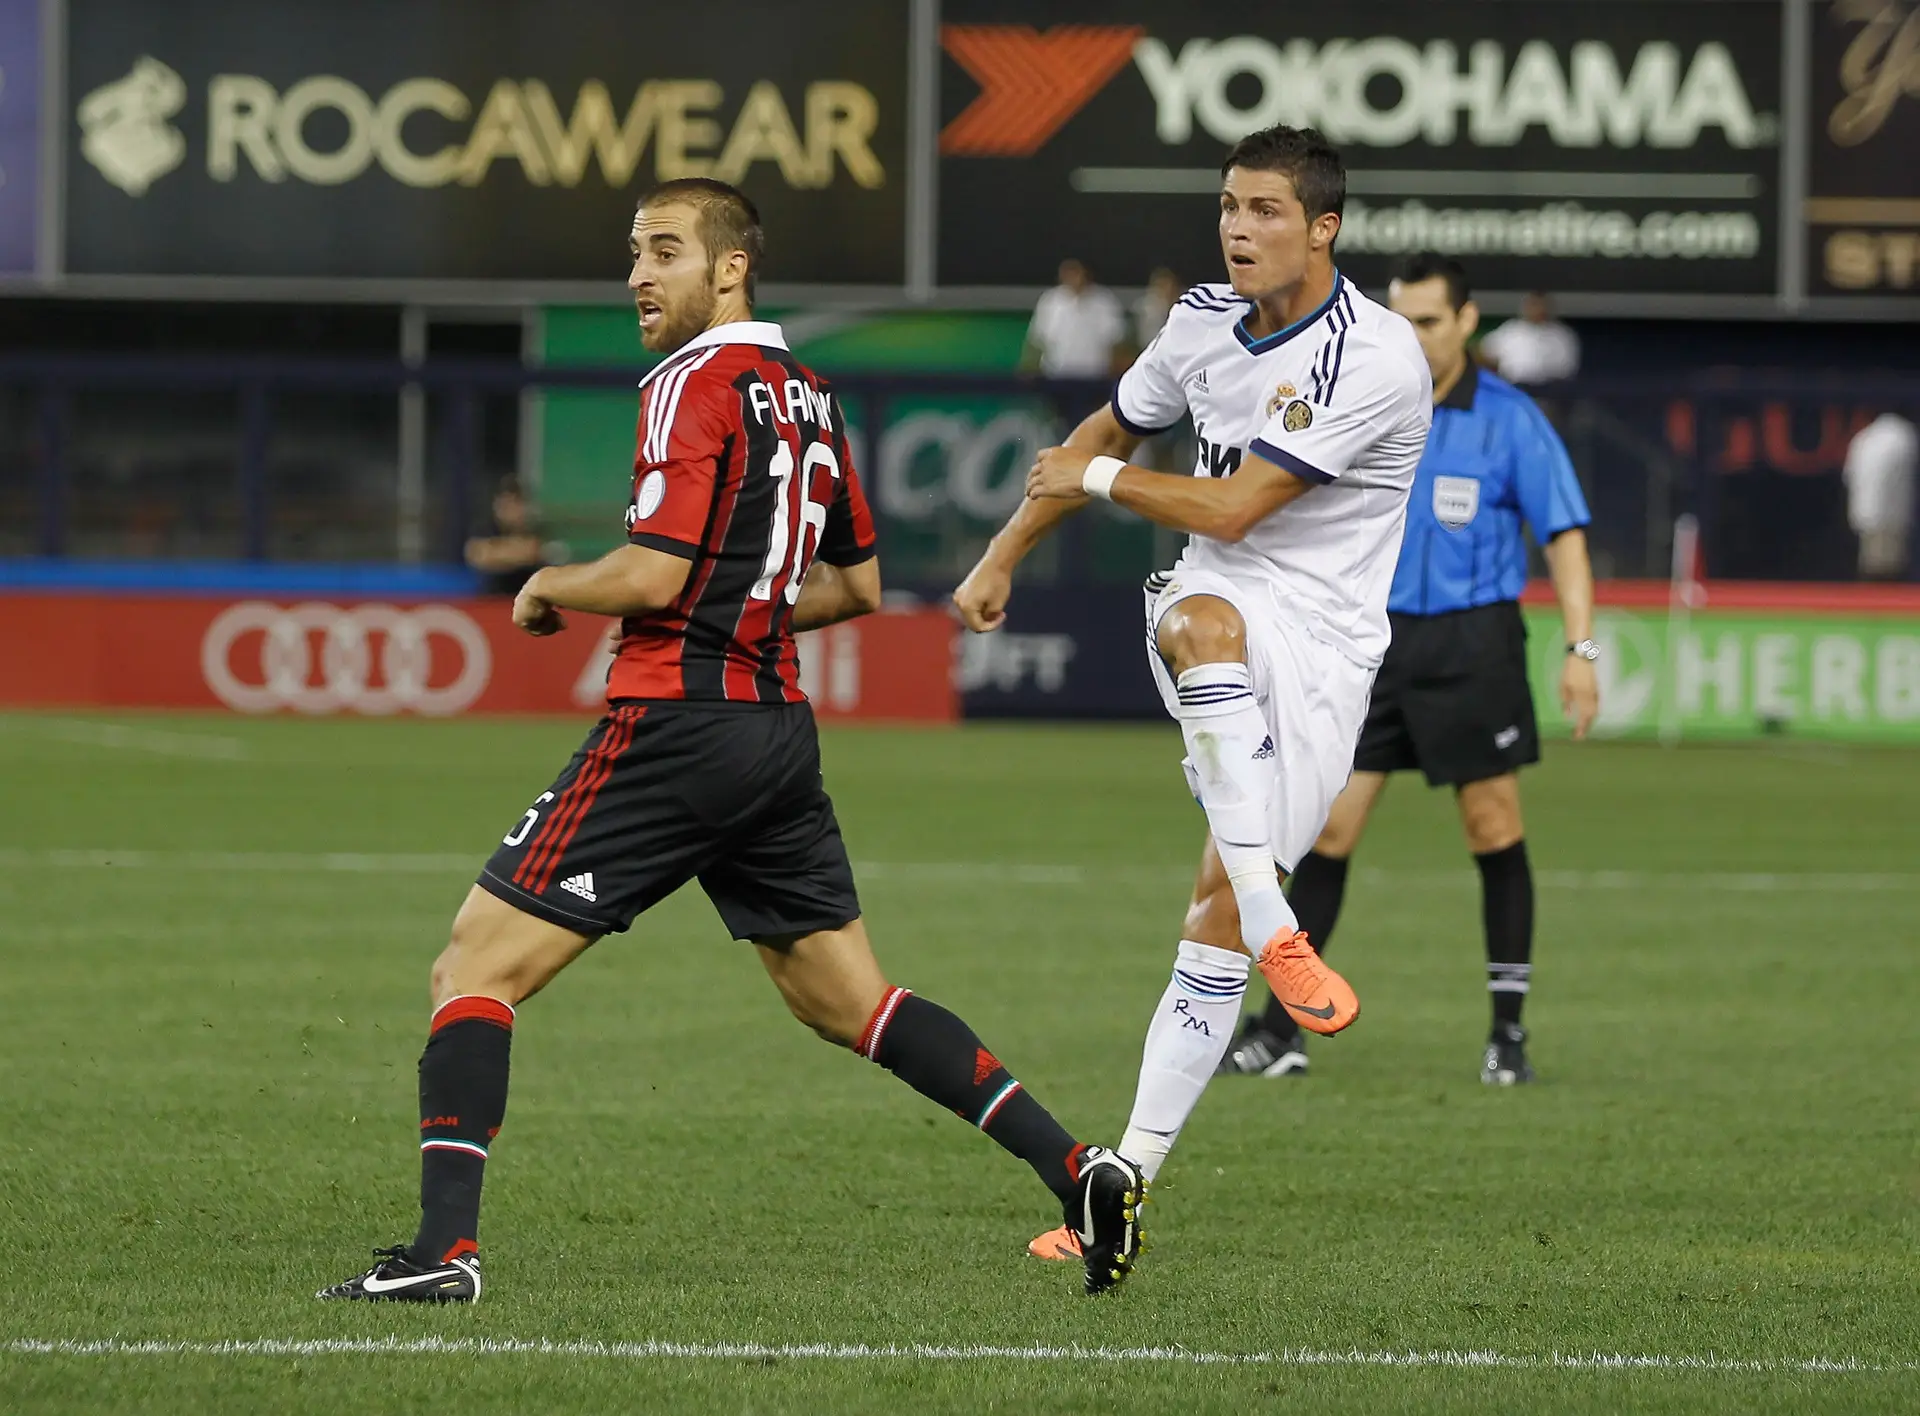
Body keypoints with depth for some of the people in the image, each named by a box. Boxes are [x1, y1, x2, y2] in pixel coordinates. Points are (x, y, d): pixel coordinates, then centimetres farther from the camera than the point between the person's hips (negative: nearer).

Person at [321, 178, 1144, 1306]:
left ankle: (445, 1246, -17)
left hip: (676, 725, -8)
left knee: (475, 970, -5)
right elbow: (857, 584, 23)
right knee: (851, 1002, 15)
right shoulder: (810, 398, 15)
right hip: (780, 727, 8)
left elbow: (654, 575, -18)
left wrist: (549, 588, -1)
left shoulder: (697, 385, -10)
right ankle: (1077, 1168, 5)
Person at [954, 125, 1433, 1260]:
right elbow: (1108, 433, 26)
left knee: (1220, 901, -12)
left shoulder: (1376, 359, -16)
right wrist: (1005, 556, 28)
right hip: (1214, 610, 4)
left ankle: (1131, 1173, -6)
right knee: (1203, 619, -36)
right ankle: (1275, 931, -40)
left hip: (1320, 646, -4)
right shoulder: (1206, 322, 6)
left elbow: (1232, 507, -15)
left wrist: (1092, 480, -2)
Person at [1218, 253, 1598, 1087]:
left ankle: (1508, 1031, 8)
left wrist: (1579, 650, -14)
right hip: (1375, 636, 3)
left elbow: (1564, 535, -5)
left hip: (1473, 642, -3)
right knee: (1327, 826, -2)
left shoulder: (1511, 420, -4)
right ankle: (1282, 1027, 3)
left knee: (1494, 831, -1)